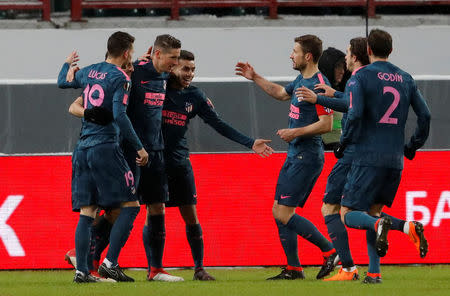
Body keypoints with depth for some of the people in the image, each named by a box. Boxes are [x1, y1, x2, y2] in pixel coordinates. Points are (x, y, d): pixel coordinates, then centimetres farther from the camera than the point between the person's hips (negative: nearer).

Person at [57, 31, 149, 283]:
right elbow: (119, 116, -16)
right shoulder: (120, 78, -6)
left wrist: (68, 64, 55)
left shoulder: (89, 72, 14)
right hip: (106, 147, -7)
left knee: (87, 212, 5)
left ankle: (82, 270, -2)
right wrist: (139, 148, -11)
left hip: (83, 149, 7)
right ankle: (110, 262, -13)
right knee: (131, 205, -2)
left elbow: (63, 82, 33)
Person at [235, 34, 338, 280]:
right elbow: (281, 93, 35)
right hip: (295, 156, 10)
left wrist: (296, 132, -19)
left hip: (307, 157, -10)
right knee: (279, 211, 8)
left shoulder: (319, 85, -16)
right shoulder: (301, 80, 13)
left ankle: (330, 251, -5)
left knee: (283, 213, -12)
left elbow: (326, 124, -21)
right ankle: (293, 269, 12)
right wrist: (255, 78, 35)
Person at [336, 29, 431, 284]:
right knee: (373, 211, 15)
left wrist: (344, 144, 0)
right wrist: (413, 146, 22)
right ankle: (374, 272, 3)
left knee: (348, 215, -1)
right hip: (396, 160, 5)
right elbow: (425, 115, 9)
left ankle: (379, 224, -32)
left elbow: (355, 115, -15)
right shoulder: (406, 79, 10)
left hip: (368, 157, -5)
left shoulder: (363, 76, -4)